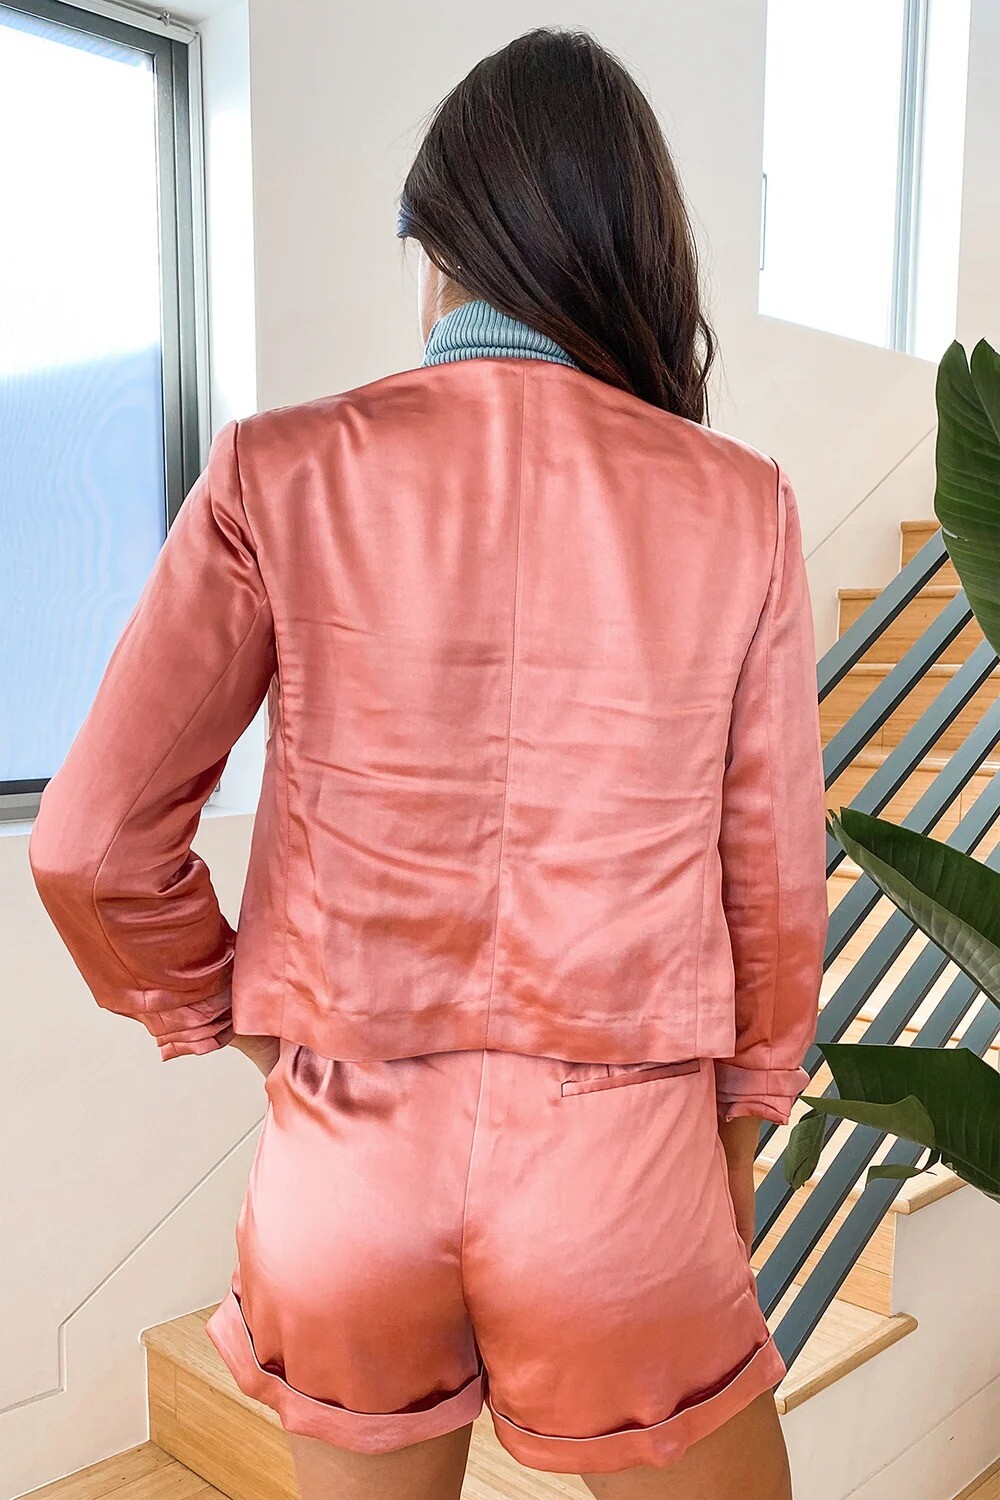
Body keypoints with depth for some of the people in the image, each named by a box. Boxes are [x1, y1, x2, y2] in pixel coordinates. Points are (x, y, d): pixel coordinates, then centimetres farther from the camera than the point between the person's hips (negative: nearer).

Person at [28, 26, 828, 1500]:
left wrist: (229, 1021, 10)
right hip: (619, 1159, 0)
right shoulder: (737, 507, -7)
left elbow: (93, 844, -8)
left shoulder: (281, 475, -9)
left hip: (349, 1147, 1)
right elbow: (770, 875, -1)